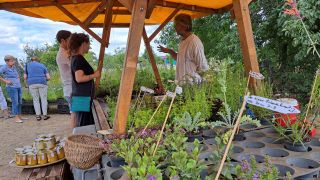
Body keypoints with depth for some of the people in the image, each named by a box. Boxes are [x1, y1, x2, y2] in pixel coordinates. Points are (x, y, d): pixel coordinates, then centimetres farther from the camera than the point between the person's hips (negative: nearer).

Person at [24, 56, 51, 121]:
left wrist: (28, 82, 25)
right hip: (42, 83, -1)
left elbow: (25, 77, 7)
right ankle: (45, 115, 6)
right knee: (44, 99, 6)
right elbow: (48, 77, 7)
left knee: (35, 100, 8)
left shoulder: (27, 65, 13)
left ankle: (38, 116, 8)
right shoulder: (42, 65, 13)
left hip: (32, 84, 1)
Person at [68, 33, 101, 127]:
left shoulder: (75, 58, 14)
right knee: (83, 123, -2)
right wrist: (94, 75, -15)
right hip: (82, 96, -10)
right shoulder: (79, 59, -16)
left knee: (86, 122, 15)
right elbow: (79, 78, -24)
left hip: (83, 96, 10)